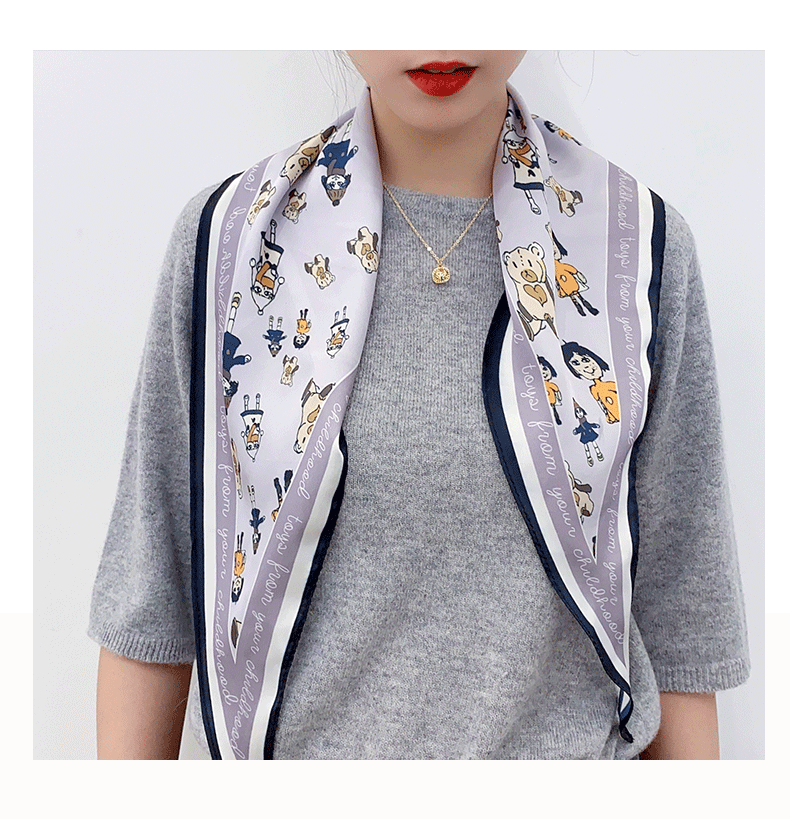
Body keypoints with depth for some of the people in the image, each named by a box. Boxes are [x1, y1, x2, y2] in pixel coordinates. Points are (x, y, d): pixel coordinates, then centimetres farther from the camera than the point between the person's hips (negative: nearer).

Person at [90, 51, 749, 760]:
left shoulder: (642, 244, -8)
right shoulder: (226, 238, -8)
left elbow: (679, 621, -5)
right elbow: (149, 614, -5)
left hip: (574, 742, 1)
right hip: (293, 744, 1)